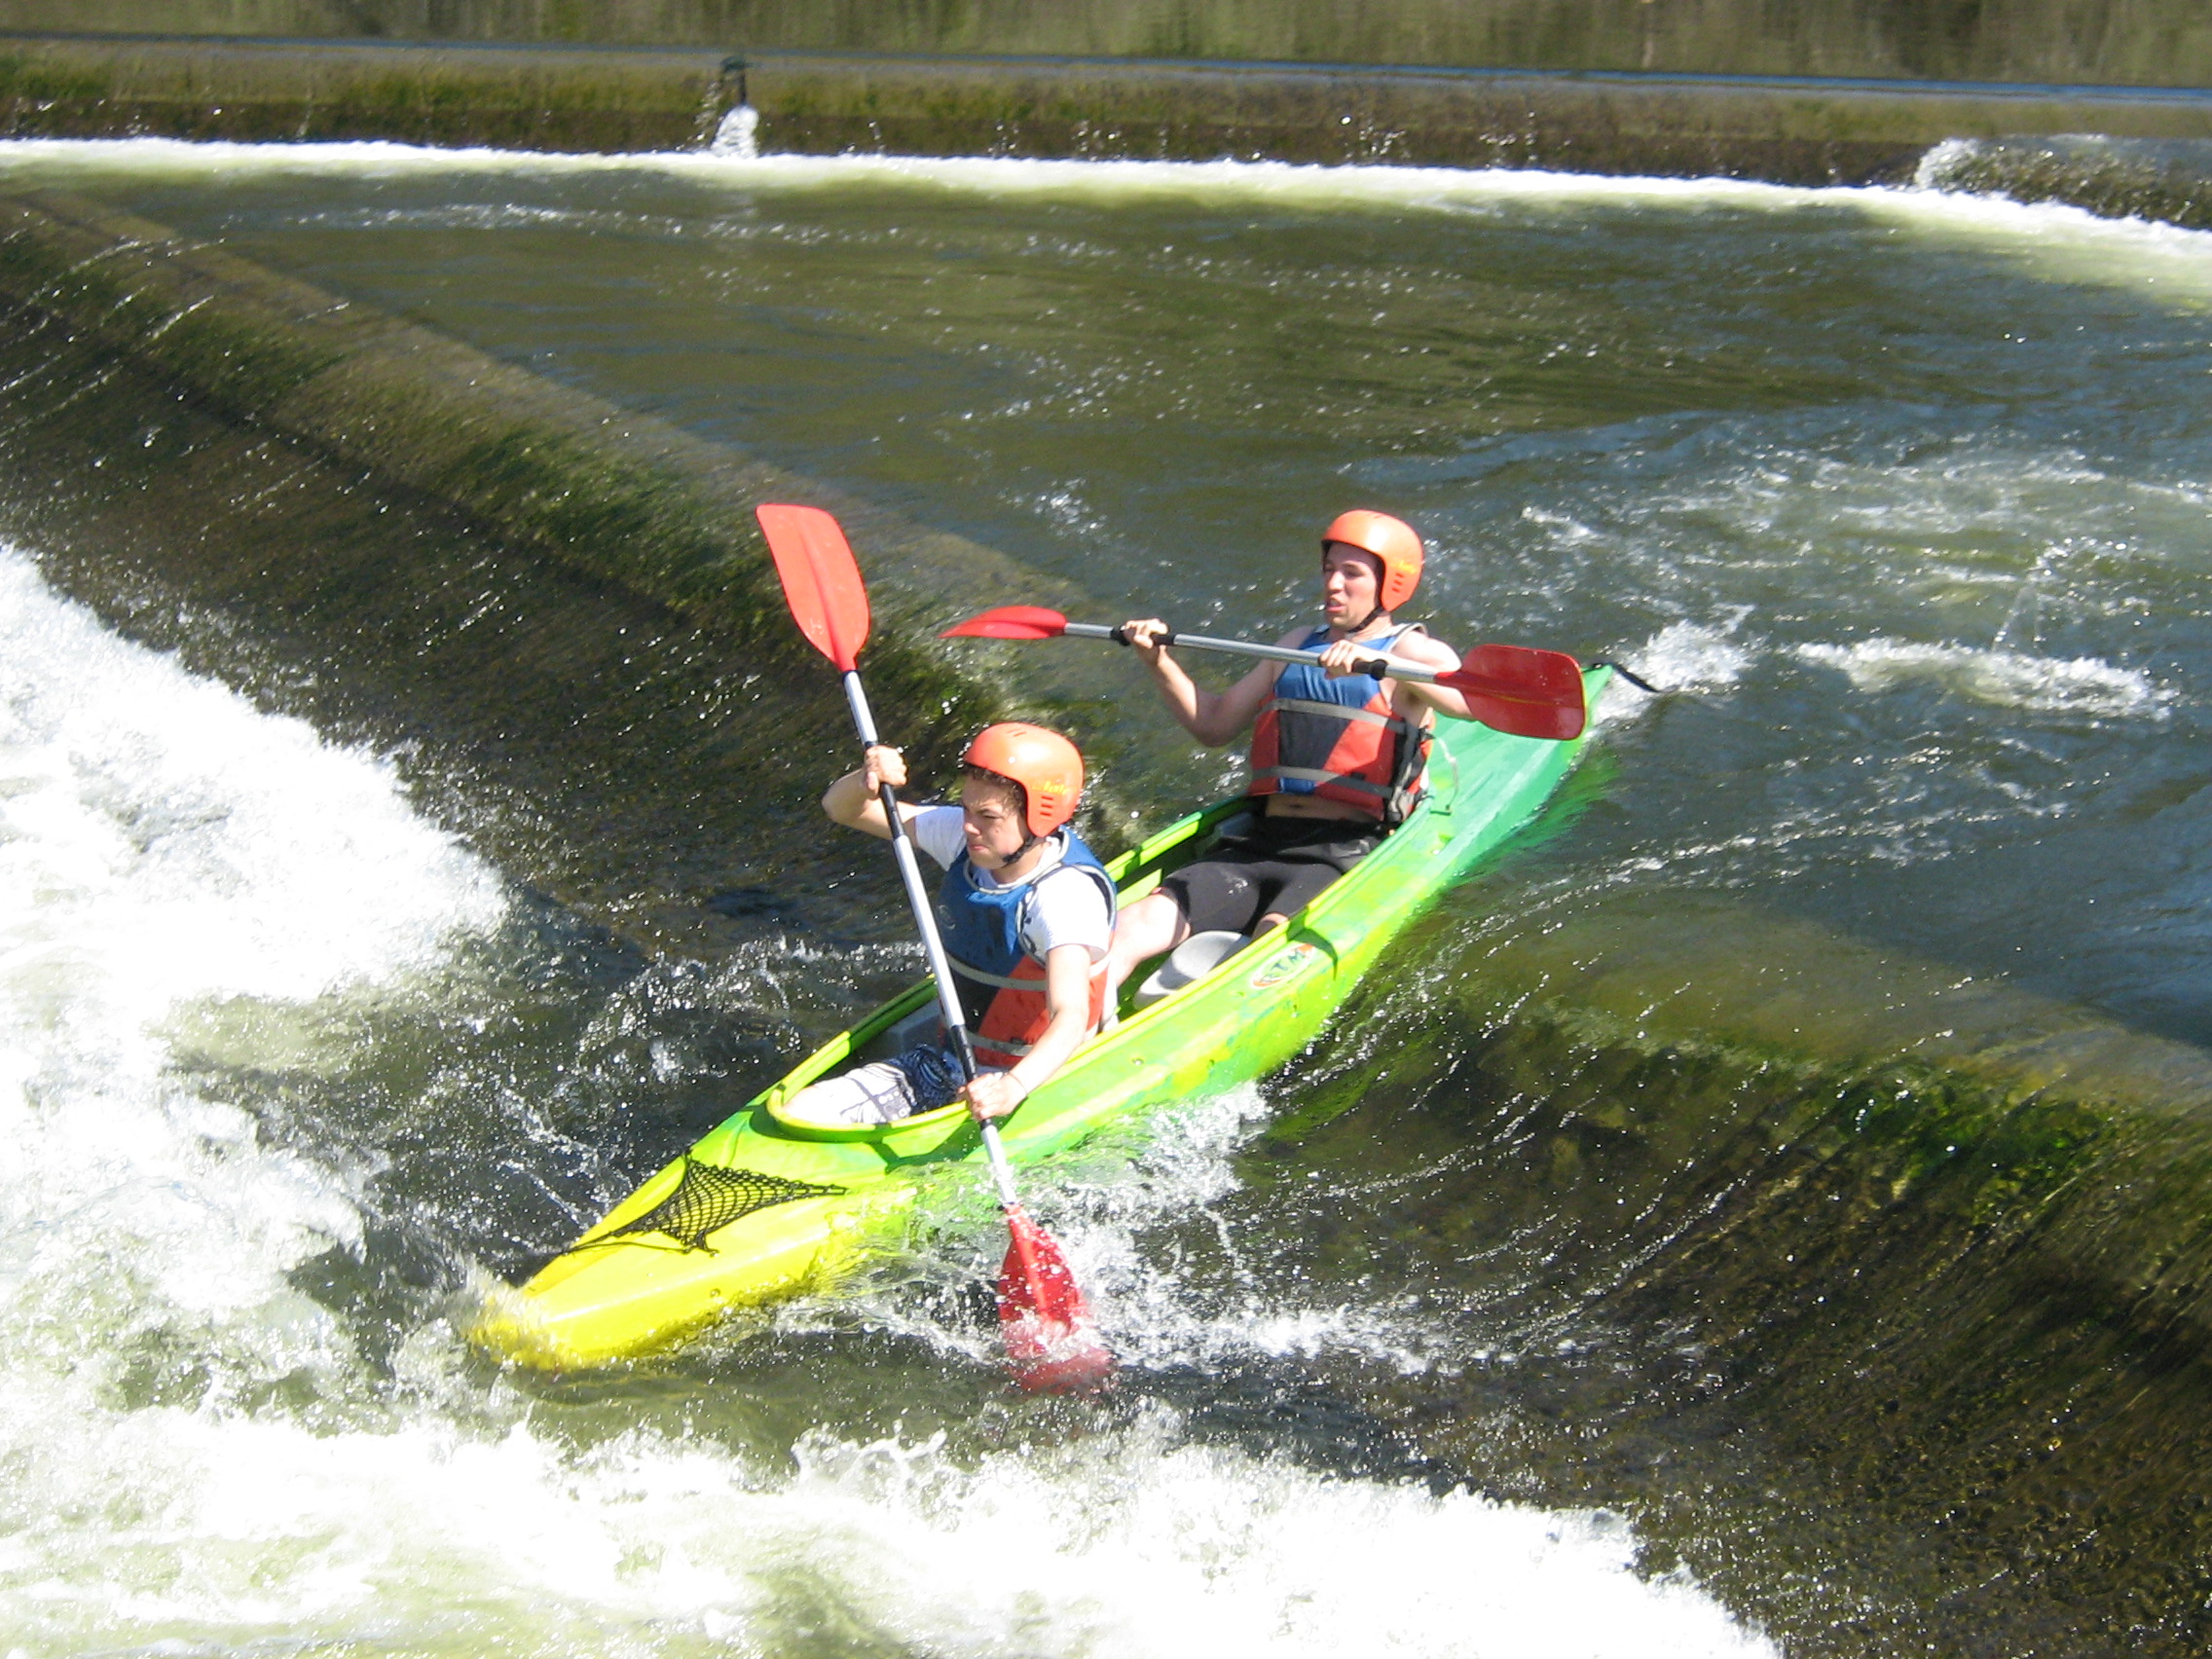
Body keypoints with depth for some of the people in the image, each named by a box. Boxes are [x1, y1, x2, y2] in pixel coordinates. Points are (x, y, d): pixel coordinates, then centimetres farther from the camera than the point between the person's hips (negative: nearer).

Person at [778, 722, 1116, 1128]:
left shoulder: (1069, 895, -25)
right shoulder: (960, 837, -3)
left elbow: (1071, 1018, -40)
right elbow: (840, 808, 5)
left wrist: (1014, 1087, -58)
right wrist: (865, 781, -20)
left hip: (1035, 1077, -7)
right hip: (949, 1061, 7)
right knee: (798, 1113, -7)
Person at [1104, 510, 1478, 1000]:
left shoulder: (1416, 653, 4)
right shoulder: (1298, 645, 24)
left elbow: (1472, 700, -19)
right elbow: (1214, 725, 30)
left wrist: (1378, 663, -33)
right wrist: (1160, 663, 14)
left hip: (1349, 850, -5)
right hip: (1256, 843, 5)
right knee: (1131, 928, -21)